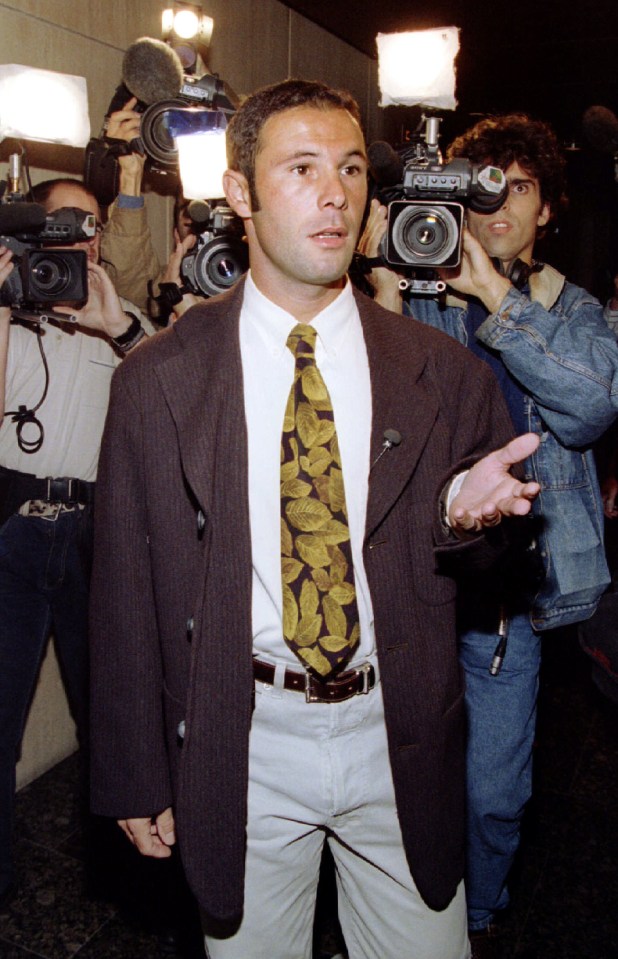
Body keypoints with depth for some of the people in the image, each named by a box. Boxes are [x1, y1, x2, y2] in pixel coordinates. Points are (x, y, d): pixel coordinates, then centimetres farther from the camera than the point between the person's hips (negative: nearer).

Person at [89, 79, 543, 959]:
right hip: (243, 745, -1)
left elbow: (483, 557, 7)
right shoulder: (156, 381, -7)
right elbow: (125, 591, -4)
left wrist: (463, 511, -18)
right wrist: (135, 779, 0)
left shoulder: (443, 373, -3)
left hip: (402, 750, 2)